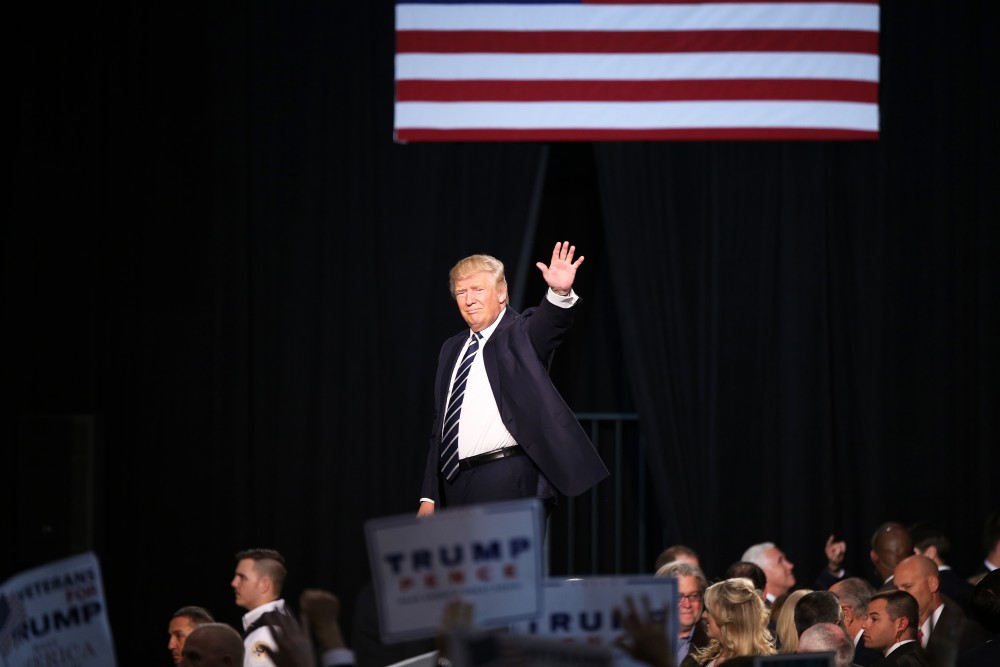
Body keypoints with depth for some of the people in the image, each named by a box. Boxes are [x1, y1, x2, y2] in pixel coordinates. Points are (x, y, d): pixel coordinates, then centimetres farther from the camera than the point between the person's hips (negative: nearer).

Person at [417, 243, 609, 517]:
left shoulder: (520, 334, 1)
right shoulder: (452, 350, 20)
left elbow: (547, 323, -23)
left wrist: (560, 292, -46)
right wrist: (429, 496, 17)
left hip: (508, 484, -7)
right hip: (455, 483, 7)